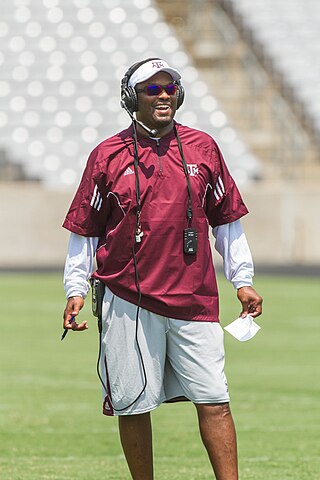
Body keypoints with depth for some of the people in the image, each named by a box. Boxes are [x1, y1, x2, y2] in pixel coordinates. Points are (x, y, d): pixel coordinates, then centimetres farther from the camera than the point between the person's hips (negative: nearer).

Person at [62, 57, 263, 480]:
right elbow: (84, 230, 7)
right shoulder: (107, 156, 4)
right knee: (133, 404, 2)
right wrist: (75, 289, 0)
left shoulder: (203, 148, 9)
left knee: (213, 401, -5)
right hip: (129, 300, -1)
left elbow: (226, 220, 14)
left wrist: (242, 281, 11)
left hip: (194, 299, 1)